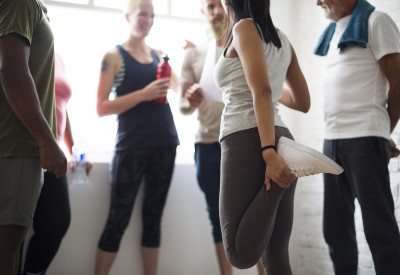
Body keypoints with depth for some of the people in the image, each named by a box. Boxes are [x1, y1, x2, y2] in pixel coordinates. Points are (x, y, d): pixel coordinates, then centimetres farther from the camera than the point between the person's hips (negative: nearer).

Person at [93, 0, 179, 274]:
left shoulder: (159, 55, 13)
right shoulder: (114, 56, 0)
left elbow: (180, 89, 26)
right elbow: (101, 108, -7)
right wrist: (144, 94, -17)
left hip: (164, 144, 5)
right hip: (132, 146, -5)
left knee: (154, 217, 9)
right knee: (118, 219, -1)